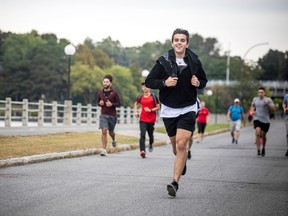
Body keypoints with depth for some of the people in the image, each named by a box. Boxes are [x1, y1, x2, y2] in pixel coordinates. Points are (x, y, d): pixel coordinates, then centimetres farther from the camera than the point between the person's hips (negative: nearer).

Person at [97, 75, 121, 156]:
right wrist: (100, 103, -8)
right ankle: (104, 150, -11)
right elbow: (98, 102, 15)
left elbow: (118, 103, -2)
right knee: (104, 131, -13)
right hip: (103, 115, 1)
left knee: (111, 131, 14)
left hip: (112, 115, -1)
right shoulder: (100, 93, 3)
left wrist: (112, 104, -19)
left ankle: (114, 139, 51)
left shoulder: (114, 93, -5)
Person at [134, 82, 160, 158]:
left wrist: (151, 110, -16)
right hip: (143, 119, 1)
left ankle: (151, 144, 46)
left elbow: (158, 107, -1)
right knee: (142, 135, -15)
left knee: (150, 134, 13)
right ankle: (142, 151, -24)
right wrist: (135, 111, 11)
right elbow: (136, 103, 25)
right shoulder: (141, 97, 5)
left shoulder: (153, 96, -3)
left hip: (151, 119, -1)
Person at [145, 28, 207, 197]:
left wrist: (198, 83, -10)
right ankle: (182, 162, 50)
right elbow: (149, 82, -4)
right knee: (176, 145, 14)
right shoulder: (163, 61, -7)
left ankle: (175, 182, -13)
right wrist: (164, 83, -21)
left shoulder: (194, 61, -3)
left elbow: (204, 80, 13)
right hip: (169, 110, 1)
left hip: (188, 109, -1)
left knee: (181, 144, -15)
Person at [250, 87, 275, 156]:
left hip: (265, 120, -1)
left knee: (263, 135, 9)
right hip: (257, 119, 1)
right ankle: (258, 150, -18)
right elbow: (252, 105, 27)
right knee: (258, 133, -20)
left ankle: (263, 148, 36)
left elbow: (273, 109, -9)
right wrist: (252, 111, 8)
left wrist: (267, 104, -22)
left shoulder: (268, 100, -3)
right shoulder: (255, 99, 6)